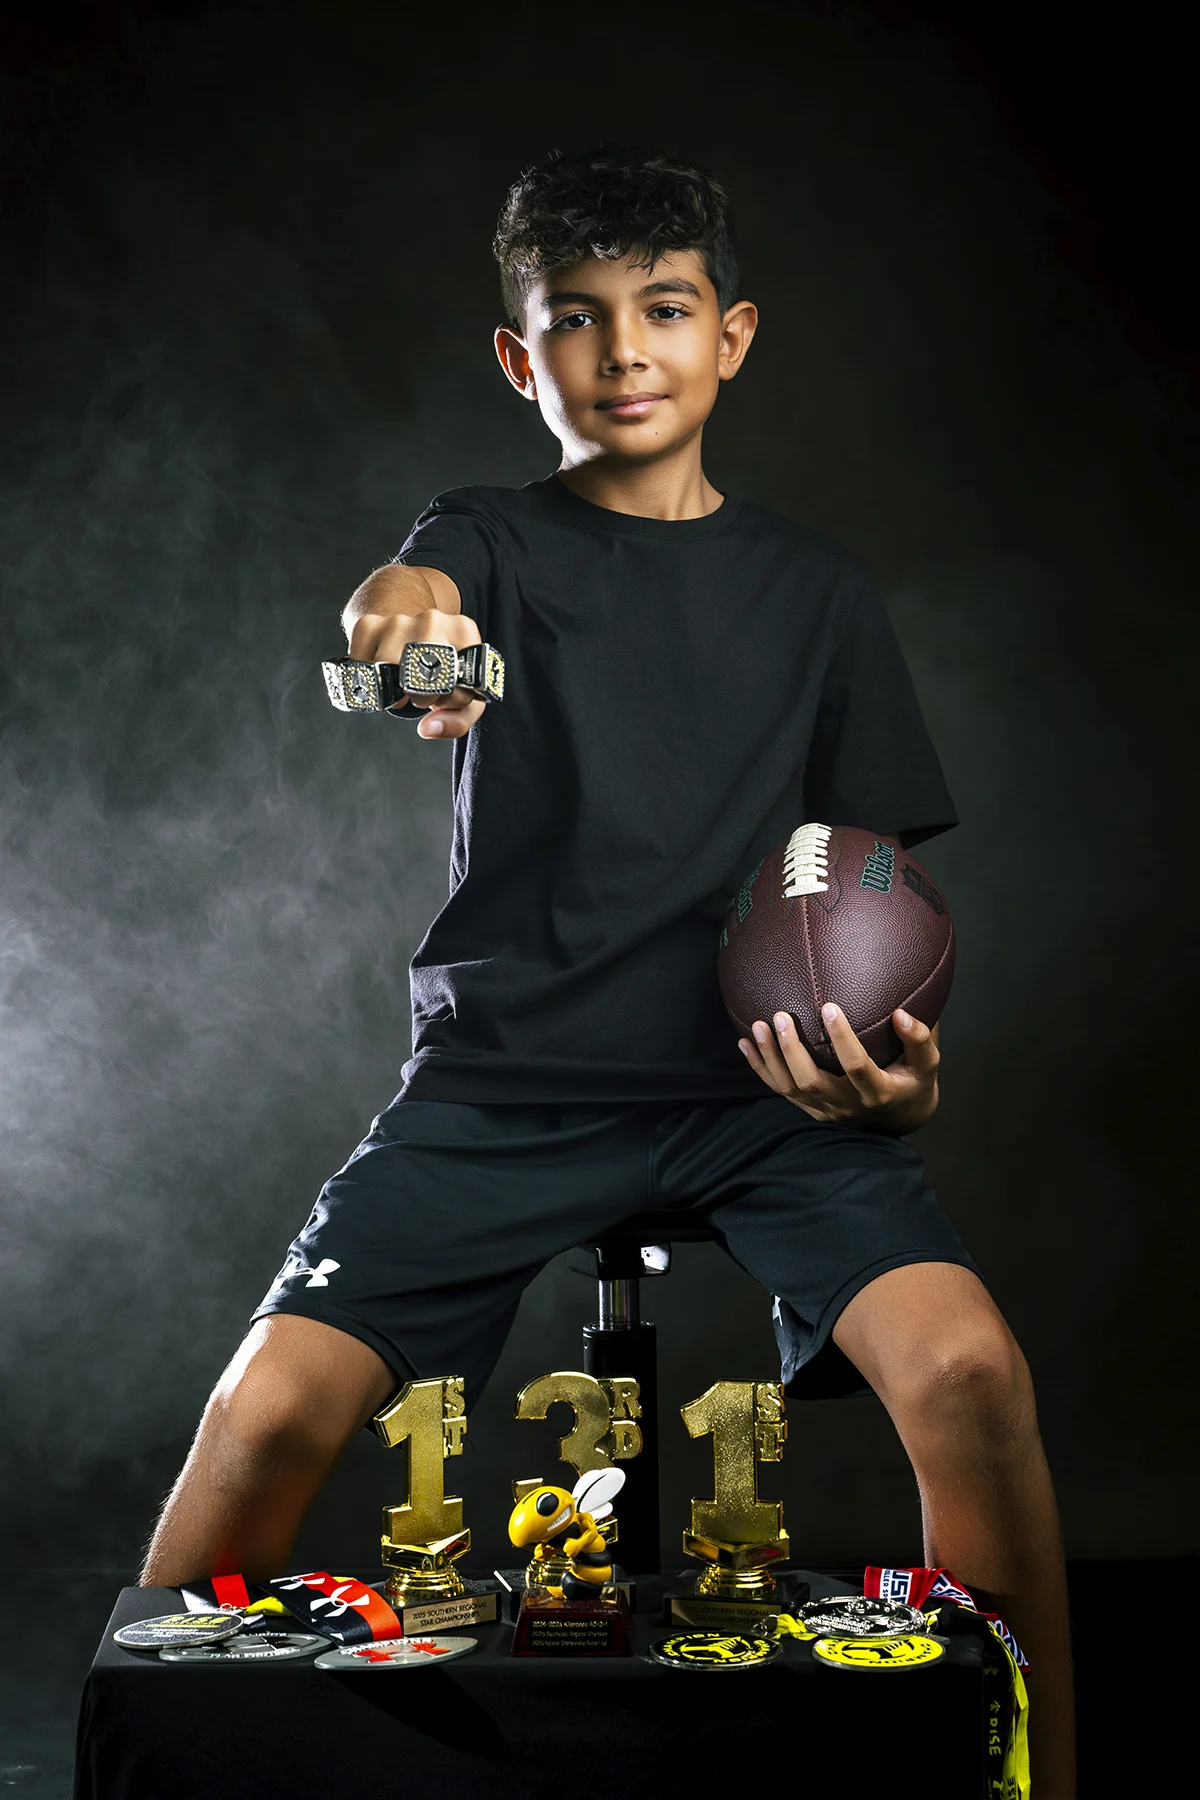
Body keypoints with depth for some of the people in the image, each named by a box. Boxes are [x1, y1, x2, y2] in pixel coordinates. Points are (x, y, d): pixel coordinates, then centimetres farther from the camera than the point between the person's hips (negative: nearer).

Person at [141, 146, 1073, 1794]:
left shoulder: (817, 592, 13)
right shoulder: (494, 546, 7)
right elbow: (406, 593, -19)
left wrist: (900, 1062, -8)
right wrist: (400, 618, -44)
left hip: (766, 1090, 1)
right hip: (507, 1082, -1)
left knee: (968, 1370, -24)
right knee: (265, 1418, -17)